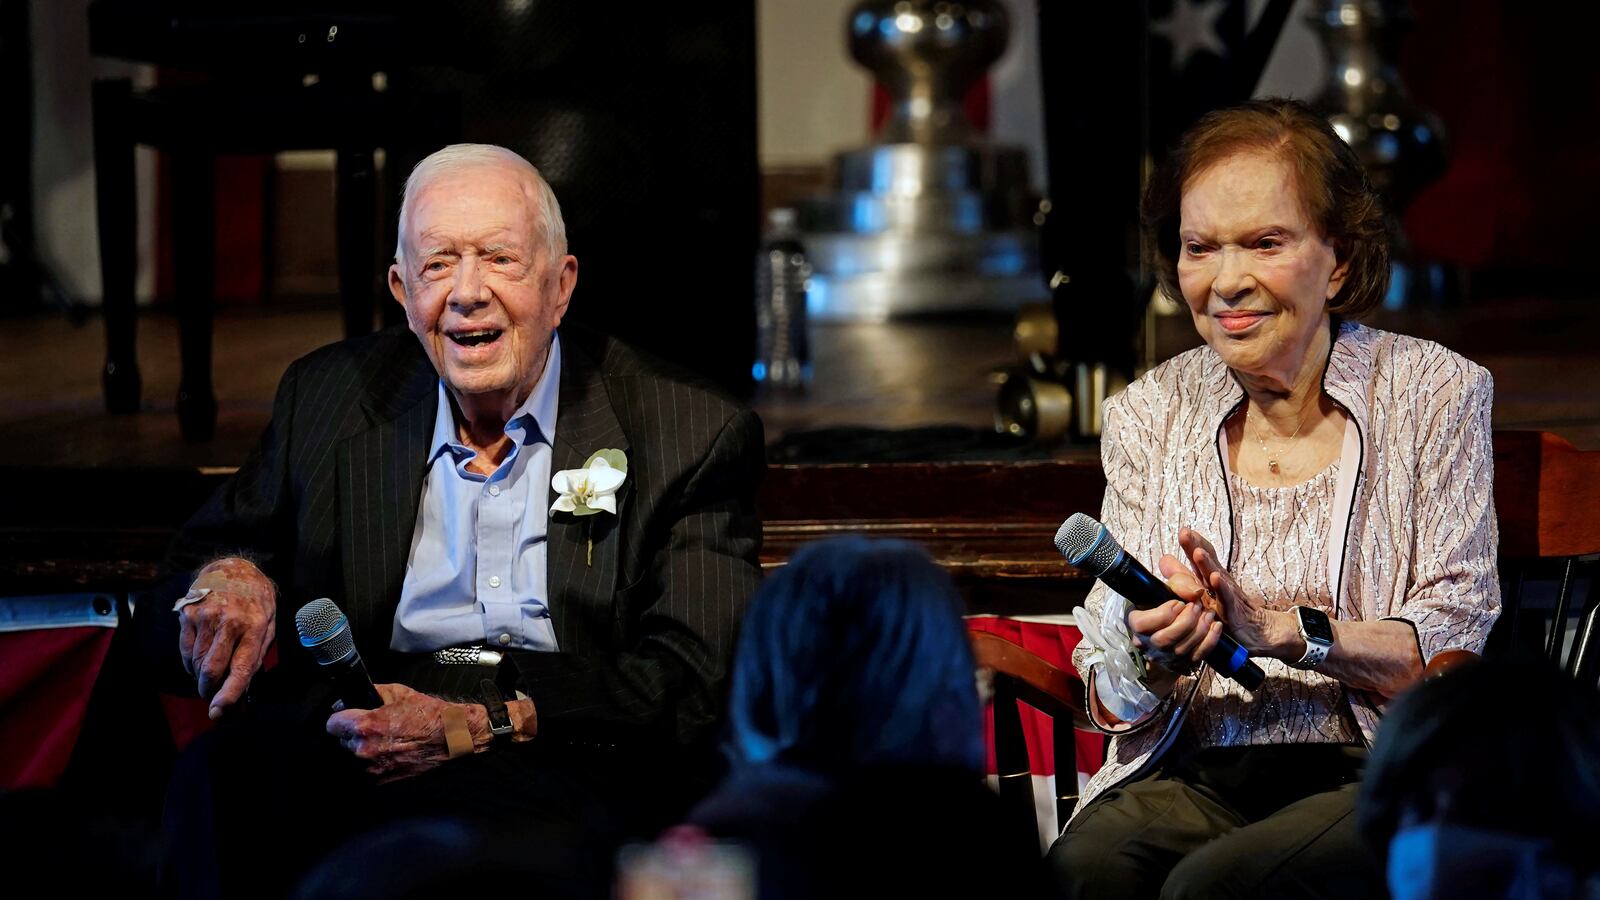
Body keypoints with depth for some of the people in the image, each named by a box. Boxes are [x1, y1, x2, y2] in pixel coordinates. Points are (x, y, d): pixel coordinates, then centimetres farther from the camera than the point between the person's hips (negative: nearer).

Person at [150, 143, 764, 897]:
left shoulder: (694, 434, 4)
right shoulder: (328, 398, 16)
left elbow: (692, 680, -5)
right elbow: (217, 543, 28)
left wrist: (483, 725, -18)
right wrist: (228, 574, 0)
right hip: (358, 742, 3)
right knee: (222, 786, -33)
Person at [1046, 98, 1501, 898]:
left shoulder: (1433, 394, 4)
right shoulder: (1149, 415, 11)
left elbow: (1462, 649, -3)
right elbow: (1113, 703, 9)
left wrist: (1278, 629, -17)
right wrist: (1151, 657, -15)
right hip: (1195, 772, 2)